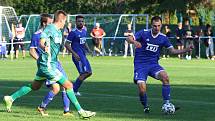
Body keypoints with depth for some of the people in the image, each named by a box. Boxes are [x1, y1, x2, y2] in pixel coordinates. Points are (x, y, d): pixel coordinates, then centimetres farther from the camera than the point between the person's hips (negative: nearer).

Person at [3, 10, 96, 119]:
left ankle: (10, 98, 29)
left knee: (35, 86, 21)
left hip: (51, 63, 10)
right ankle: (80, 111, -7)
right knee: (68, 85, -11)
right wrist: (44, 47, -46)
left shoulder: (59, 32, 13)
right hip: (47, 65, -10)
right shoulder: (49, 28, -14)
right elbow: (41, 43, -26)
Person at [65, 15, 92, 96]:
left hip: (83, 55, 9)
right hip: (78, 56, -9)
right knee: (84, 73, -12)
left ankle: (74, 87, 19)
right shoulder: (73, 32, -13)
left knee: (89, 73, 10)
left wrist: (88, 49, 8)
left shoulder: (84, 30, 11)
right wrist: (74, 54, -21)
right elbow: (67, 44, -13)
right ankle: (74, 90, 0)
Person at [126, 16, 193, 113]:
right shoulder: (144, 33, -7)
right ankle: (145, 107, 10)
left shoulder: (163, 38, 4)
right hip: (140, 64, -3)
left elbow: (173, 50, 7)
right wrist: (134, 42, -39)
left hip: (153, 64, 3)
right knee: (142, 88, -21)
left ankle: (167, 104, -21)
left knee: (165, 77, -27)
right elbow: (129, 38, -16)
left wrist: (186, 50, -7)